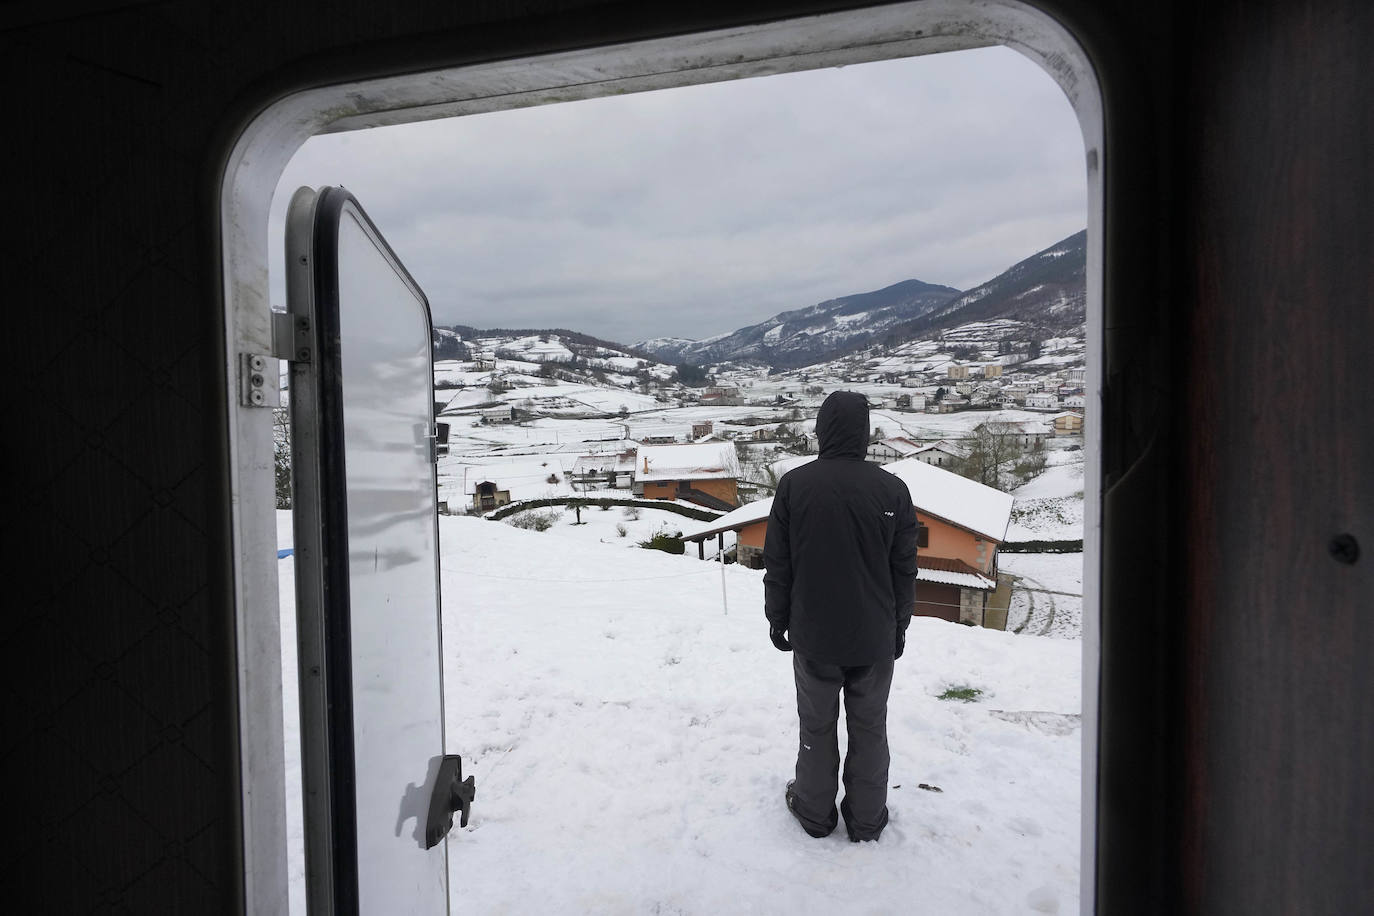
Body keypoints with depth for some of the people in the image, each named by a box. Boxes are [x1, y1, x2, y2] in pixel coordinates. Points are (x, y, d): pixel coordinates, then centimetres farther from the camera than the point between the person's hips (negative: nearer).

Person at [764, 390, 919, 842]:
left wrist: (777, 618, 8)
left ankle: (814, 812, 33)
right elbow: (905, 570, 0)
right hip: (875, 639, 1)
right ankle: (867, 820, 31)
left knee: (817, 726, 15)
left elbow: (777, 564, -6)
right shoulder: (893, 489, -9)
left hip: (813, 636, -1)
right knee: (869, 728, 16)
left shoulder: (793, 484, -12)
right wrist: (898, 626, 13)